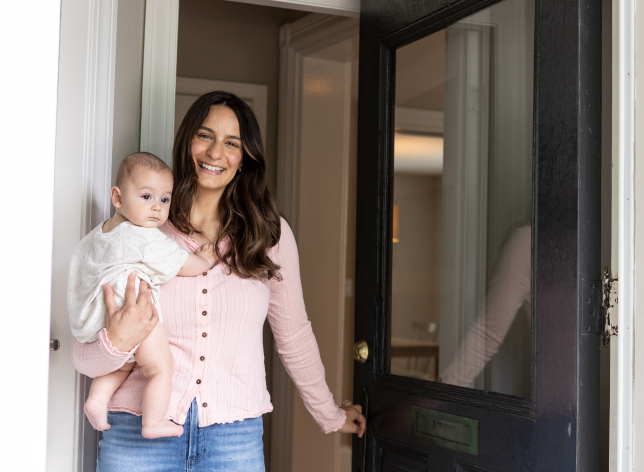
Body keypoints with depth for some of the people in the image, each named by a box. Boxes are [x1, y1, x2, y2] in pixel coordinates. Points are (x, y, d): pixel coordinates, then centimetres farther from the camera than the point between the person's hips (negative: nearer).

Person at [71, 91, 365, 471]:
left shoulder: (271, 234, 3)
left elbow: (294, 336, 14)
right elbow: (85, 357, -1)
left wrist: (331, 416, 22)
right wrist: (116, 343, -23)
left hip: (235, 439, 1)